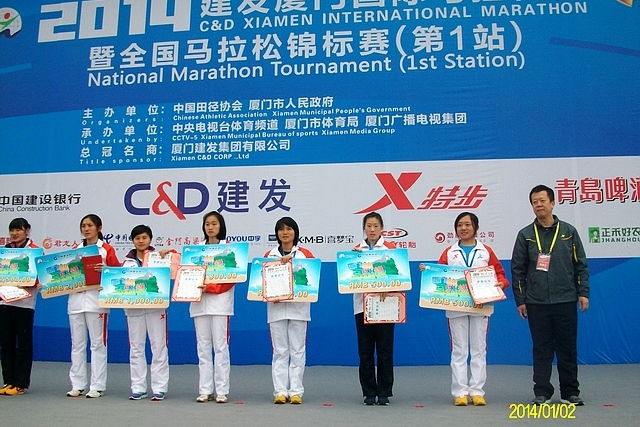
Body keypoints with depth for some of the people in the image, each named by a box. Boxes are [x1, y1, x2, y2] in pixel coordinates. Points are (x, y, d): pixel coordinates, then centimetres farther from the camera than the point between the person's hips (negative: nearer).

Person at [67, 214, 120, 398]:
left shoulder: (107, 249, 2)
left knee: (97, 343, -1)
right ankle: (77, 385, 15)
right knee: (77, 344, 8)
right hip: (76, 299, 5)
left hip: (96, 300, -5)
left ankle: (97, 386, 5)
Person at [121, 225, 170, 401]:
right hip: (133, 306, 3)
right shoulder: (127, 261, 11)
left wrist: (169, 252, -19)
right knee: (135, 347, 7)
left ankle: (159, 388, 5)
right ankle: (138, 388, 15)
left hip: (155, 306, -3)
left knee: (158, 347, 0)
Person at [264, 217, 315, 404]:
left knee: (297, 351, 2)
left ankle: (296, 391, 7)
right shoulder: (269, 255, 9)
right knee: (279, 351, 3)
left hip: (299, 307, -1)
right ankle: (280, 391, 7)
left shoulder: (305, 254, 4)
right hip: (276, 308, 1)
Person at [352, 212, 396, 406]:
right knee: (365, 351, 5)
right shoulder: (356, 249, 8)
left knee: (385, 350, 2)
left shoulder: (391, 248, 4)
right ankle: (369, 393, 15)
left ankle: (384, 393, 12)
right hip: (362, 305, 2)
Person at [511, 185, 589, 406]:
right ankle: (542, 393, 14)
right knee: (541, 349, 5)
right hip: (536, 303, 0)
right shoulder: (526, 235, 3)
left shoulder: (568, 232, 5)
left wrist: (583, 292, 0)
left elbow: (581, 264, 8)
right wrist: (520, 300, 1)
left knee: (568, 348, 7)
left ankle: (570, 393, 19)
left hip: (566, 301, 0)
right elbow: (517, 270, 4)